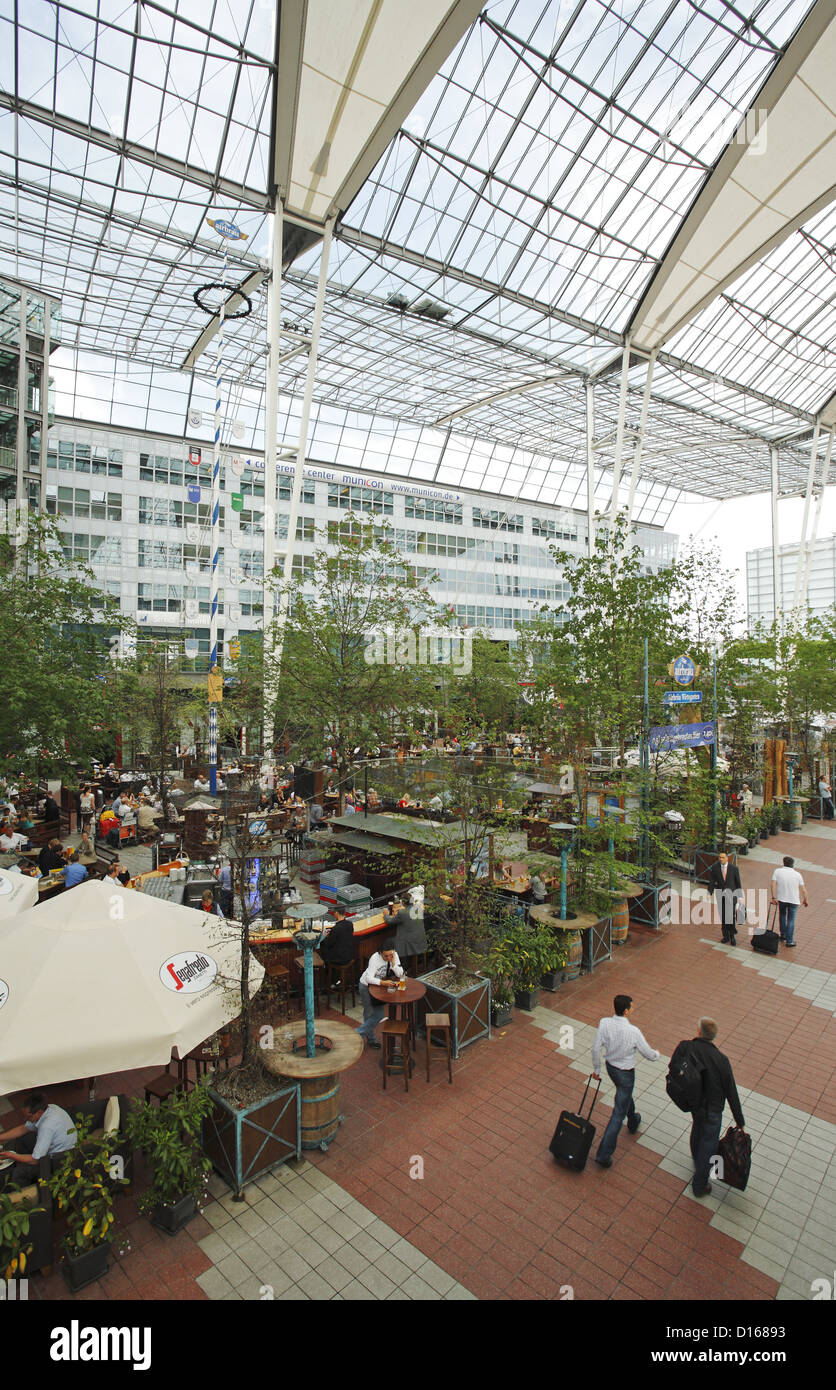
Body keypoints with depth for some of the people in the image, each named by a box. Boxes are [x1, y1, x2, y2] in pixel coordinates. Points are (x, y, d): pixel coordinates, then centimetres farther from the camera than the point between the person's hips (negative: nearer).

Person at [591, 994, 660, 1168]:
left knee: (625, 1094, 34)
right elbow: (649, 1055, -15)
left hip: (610, 1067, 5)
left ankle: (633, 1121, 61)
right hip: (625, 1073, -5)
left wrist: (596, 1069, 5)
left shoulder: (604, 1023, -20)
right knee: (619, 1113, 6)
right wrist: (657, 1054, 9)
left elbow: (596, 1048, -10)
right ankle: (604, 1154, 9)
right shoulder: (633, 1032, -30)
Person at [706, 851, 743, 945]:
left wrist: (739, 896, 1)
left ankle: (732, 937, 12)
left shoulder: (734, 868, -8)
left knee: (732, 916, -4)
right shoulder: (714, 868, -6)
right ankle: (726, 936, 21)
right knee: (723, 917, 8)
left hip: (731, 895, -1)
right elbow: (711, 882, -2)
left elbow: (738, 882, 0)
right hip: (720, 896, 1)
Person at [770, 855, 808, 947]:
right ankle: (789, 941, 6)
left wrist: (774, 897, -14)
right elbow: (803, 890, -3)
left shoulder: (777, 871, -5)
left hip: (781, 899, 1)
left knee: (782, 916, 22)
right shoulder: (797, 874, -4)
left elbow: (773, 885, -14)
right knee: (791, 920, 6)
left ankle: (783, 935, 30)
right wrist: (805, 901, 10)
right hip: (794, 900, -1)